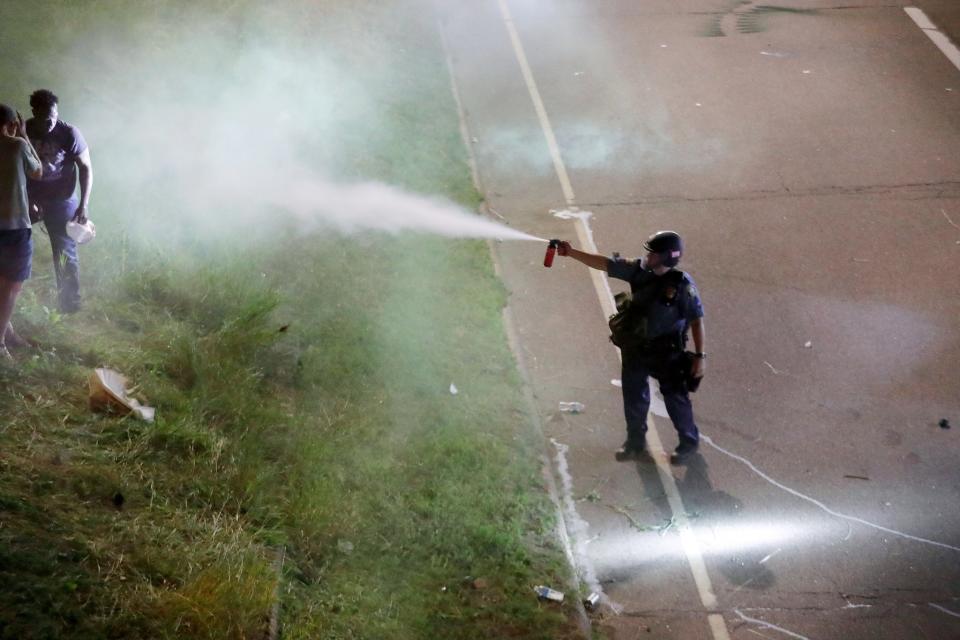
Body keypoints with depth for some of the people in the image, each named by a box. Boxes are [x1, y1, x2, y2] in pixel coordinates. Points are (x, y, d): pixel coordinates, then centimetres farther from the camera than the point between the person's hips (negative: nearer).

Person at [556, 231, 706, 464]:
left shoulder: (682, 285, -22)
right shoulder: (639, 270, -10)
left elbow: (697, 320, -16)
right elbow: (604, 264, -7)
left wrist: (700, 355, -15)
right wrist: (571, 253, -15)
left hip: (666, 352, -5)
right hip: (635, 348, 5)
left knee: (675, 397, 9)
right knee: (634, 396, 18)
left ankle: (689, 441, 30)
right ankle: (636, 441, 38)